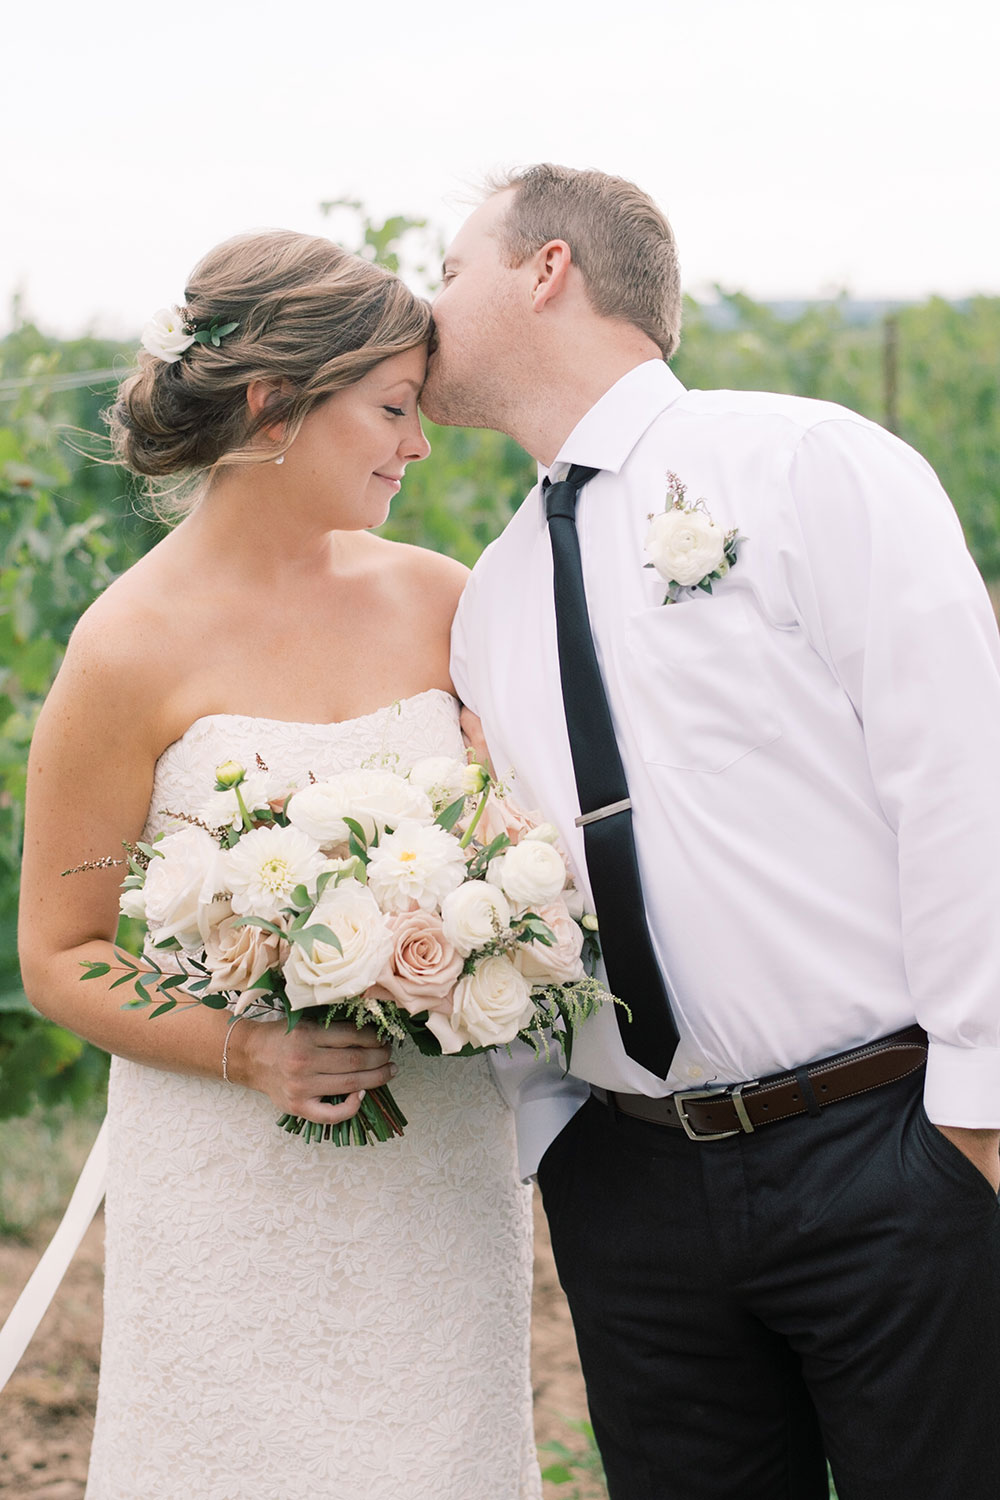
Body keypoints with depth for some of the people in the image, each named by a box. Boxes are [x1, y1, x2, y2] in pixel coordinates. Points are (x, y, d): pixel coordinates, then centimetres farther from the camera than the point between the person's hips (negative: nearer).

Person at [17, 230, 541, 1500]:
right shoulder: (133, 653, -9)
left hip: (441, 1169, 4)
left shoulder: (437, 602, 4)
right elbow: (60, 959, -3)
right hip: (236, 1192, -4)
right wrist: (241, 1048, -19)